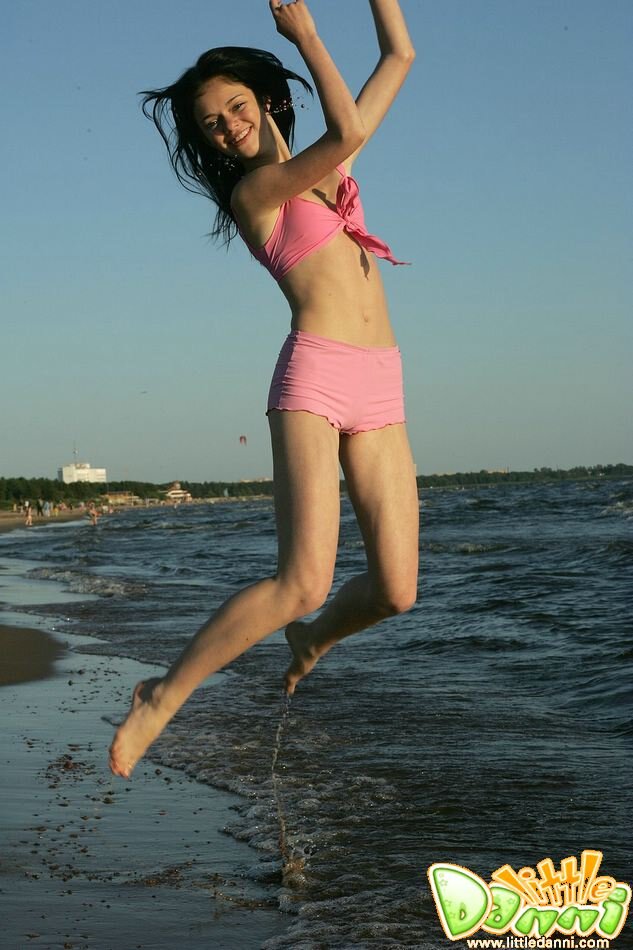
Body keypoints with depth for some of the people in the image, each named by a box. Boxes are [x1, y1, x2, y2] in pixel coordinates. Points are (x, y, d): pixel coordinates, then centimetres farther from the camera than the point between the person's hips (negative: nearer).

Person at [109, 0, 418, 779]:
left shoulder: (321, 168, 19)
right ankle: (163, 696, -5)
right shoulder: (251, 191, 1)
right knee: (302, 582, -20)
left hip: (379, 390, 6)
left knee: (395, 591, -2)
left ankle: (312, 639, 31)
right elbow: (348, 134, -15)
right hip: (313, 376, -6)